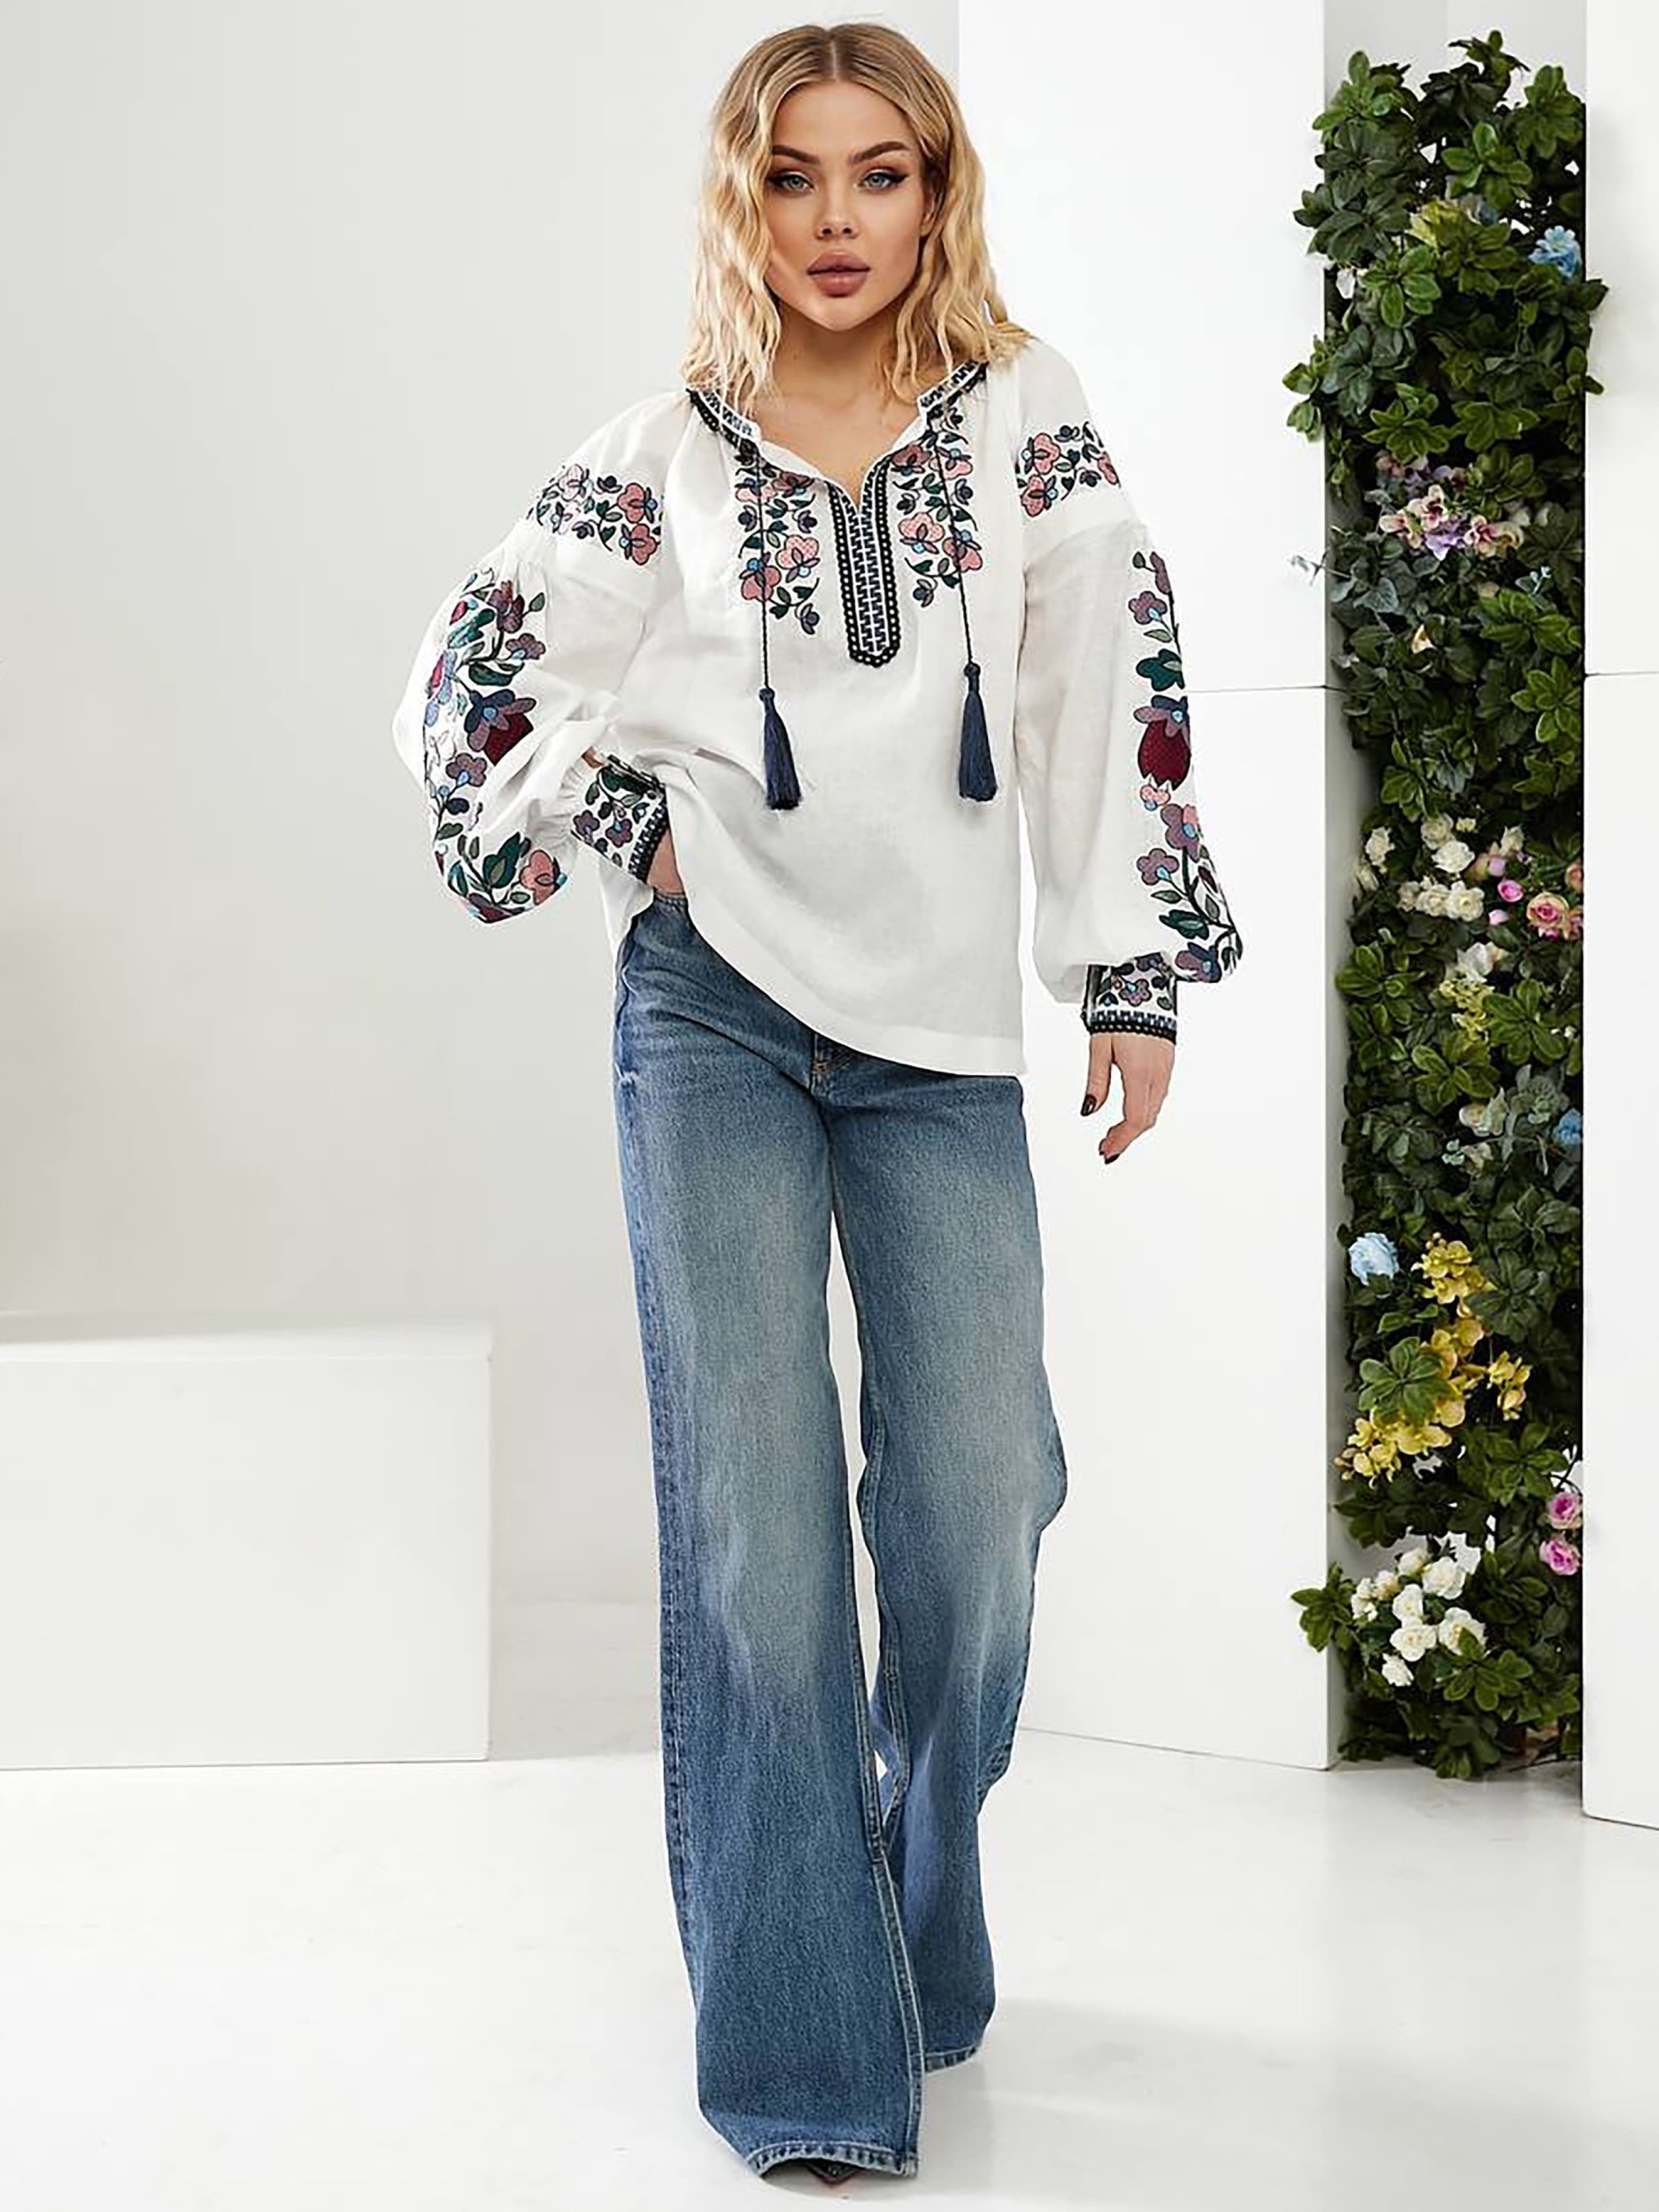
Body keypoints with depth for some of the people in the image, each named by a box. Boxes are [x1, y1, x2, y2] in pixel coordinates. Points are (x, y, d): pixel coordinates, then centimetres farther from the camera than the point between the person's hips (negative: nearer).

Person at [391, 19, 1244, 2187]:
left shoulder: (1027, 412, 8)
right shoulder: (661, 457, 6)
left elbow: (1112, 689, 6)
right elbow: (461, 689, 10)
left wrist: (1138, 971, 2)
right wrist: (626, 832, -1)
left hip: (946, 1039, 1)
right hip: (718, 1012, -1)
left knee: (980, 1503, -1)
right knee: (756, 1503, -5)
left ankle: (925, 1932, 28)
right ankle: (809, 2052, 3)